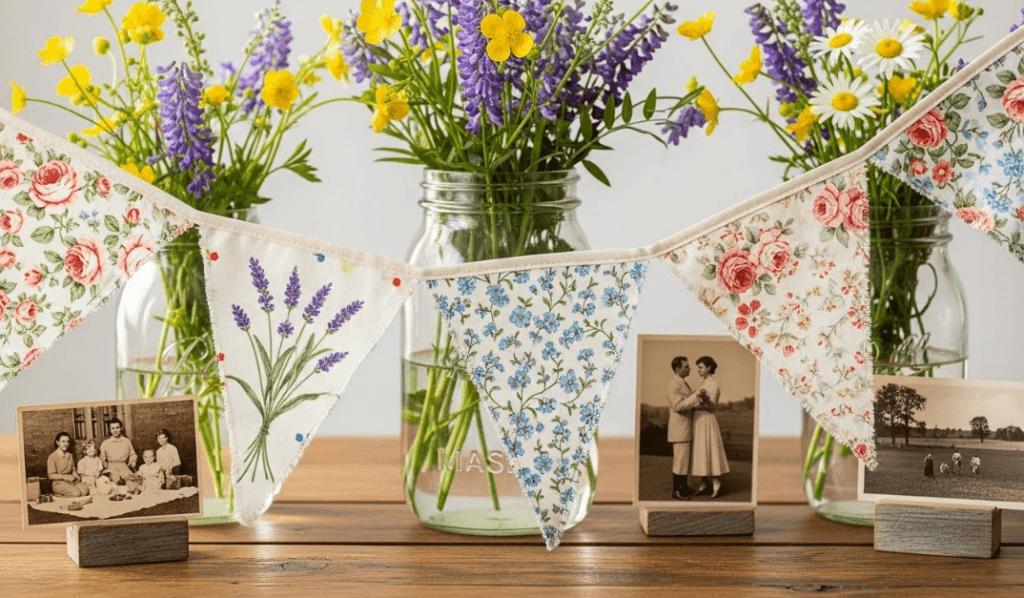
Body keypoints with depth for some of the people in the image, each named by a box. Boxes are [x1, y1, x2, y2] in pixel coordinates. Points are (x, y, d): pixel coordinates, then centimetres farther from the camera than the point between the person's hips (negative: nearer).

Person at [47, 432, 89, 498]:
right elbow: (51, 475, -9)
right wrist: (66, 477, -19)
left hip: (71, 481, 6)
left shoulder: (70, 456, 15)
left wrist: (77, 476, -3)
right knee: (76, 493, -31)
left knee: (85, 490, -24)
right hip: (59, 483, -6)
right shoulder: (52, 457, -5)